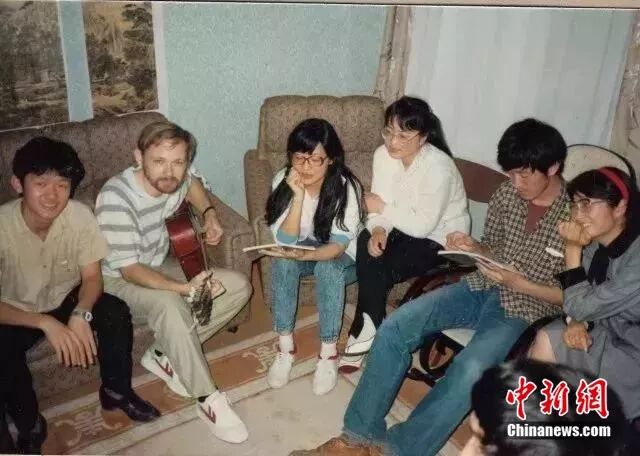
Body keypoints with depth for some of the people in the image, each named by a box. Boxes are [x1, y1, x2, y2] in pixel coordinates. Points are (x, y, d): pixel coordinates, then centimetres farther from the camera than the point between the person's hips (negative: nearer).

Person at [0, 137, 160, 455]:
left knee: (115, 312, -23)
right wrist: (45, 323, -37)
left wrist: (80, 315, -33)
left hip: (66, 300, 2)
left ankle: (116, 391, 2)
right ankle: (29, 426, -2)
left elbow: (92, 278, -13)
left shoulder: (80, 215, -21)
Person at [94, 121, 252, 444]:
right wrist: (184, 288, -41)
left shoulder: (176, 176, -12)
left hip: (161, 268, 7)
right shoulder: (116, 199, -30)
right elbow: (129, 269, -29)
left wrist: (209, 215, -2)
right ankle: (208, 399, -23)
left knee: (239, 287, -5)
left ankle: (164, 355, -4)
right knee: (169, 304, -39)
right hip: (117, 281, -7)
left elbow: (194, 183, 15)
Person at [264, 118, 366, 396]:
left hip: (343, 258, -3)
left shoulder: (347, 187, -25)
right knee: (282, 260, -29)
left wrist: (305, 255, -47)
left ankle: (329, 353, -20)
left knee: (327, 267, -34)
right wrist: (298, 196, -34)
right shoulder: (283, 181, -17)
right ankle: (285, 346, -17)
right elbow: (285, 241, -22)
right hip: (304, 251, 3)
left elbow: (337, 245, -27)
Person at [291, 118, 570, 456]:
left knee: (470, 369, -35)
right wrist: (472, 247, -7)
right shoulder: (506, 194, 3)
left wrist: (518, 282, -21)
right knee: (394, 328, -16)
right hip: (479, 288, 5)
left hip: (524, 310, -5)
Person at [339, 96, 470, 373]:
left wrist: (382, 208, -19)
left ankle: (365, 332, 3)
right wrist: (378, 229, -26)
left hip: (440, 238, -6)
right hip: (403, 228, 6)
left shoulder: (438, 167, -27)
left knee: (381, 271, -22)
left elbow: (423, 226, -26)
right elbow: (381, 205, -5)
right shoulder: (383, 154, -8)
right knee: (367, 246, -23)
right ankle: (369, 330, -10)